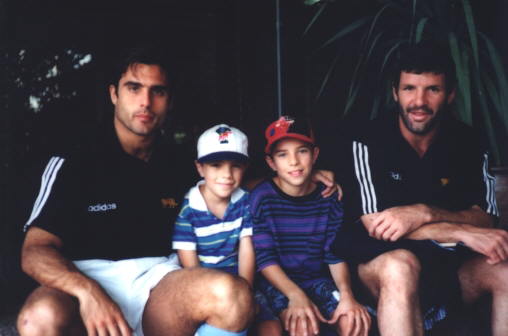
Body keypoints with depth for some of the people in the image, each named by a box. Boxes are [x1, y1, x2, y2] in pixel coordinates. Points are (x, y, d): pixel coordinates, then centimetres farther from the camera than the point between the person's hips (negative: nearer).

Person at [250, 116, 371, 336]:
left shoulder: (328, 197, 0)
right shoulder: (262, 197, -9)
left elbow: (335, 254, -2)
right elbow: (265, 258, -12)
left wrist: (346, 293, -20)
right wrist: (295, 295, -26)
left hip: (318, 279, 3)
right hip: (278, 282, -3)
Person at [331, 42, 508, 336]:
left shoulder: (466, 142, -1)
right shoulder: (368, 143, -12)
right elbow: (375, 226, -19)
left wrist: (425, 213, -29)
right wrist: (465, 233, -27)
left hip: (452, 267, 4)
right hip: (382, 264, -3)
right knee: (398, 265, -37)